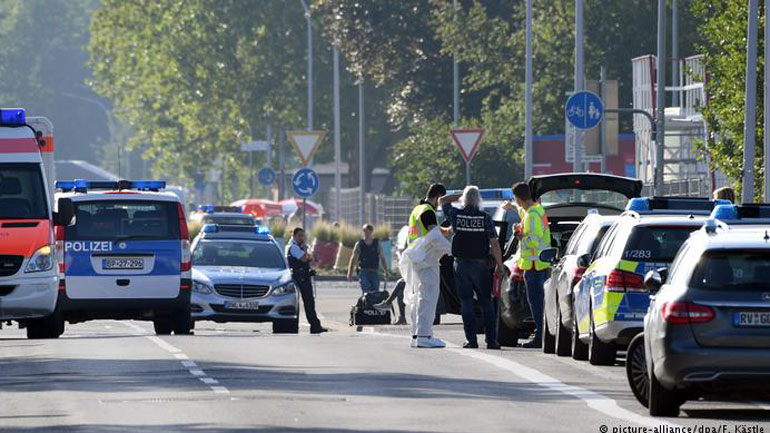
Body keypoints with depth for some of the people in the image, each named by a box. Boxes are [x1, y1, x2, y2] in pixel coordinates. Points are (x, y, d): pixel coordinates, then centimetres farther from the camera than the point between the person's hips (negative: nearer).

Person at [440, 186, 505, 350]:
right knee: (486, 302, 6)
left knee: (466, 302, 4)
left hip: (461, 264, 1)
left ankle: (471, 339, -2)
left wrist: (460, 195, 15)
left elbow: (443, 201, 17)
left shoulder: (456, 215, -3)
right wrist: (499, 264, -1)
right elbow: (494, 243, -8)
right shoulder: (485, 217, -7)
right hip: (480, 263, -1)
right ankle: (491, 339, 2)